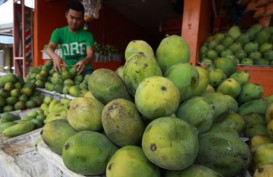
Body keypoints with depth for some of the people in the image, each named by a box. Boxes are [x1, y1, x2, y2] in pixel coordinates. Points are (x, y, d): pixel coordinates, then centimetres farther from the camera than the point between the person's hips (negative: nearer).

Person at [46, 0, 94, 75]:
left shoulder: (88, 35, -1)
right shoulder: (58, 33, 2)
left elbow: (90, 54, -13)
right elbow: (49, 48, -12)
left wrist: (85, 61, -37)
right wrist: (55, 56, -37)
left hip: (84, 70, -1)